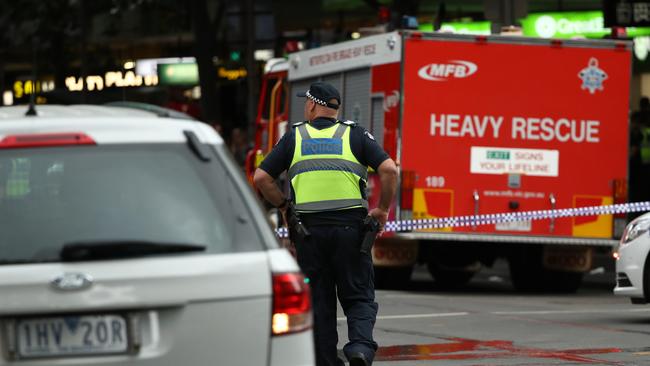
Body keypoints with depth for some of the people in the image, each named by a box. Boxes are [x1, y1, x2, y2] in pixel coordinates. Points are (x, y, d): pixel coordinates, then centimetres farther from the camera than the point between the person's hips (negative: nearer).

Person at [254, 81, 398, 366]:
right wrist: (383, 210, 5)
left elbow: (261, 178, 3)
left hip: (309, 228, 1)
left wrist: (283, 206, 16)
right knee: (359, 297, 5)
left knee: (319, 301, 9)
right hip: (350, 225, -1)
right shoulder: (354, 134, 6)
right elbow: (389, 169, -6)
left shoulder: (294, 136, 8)